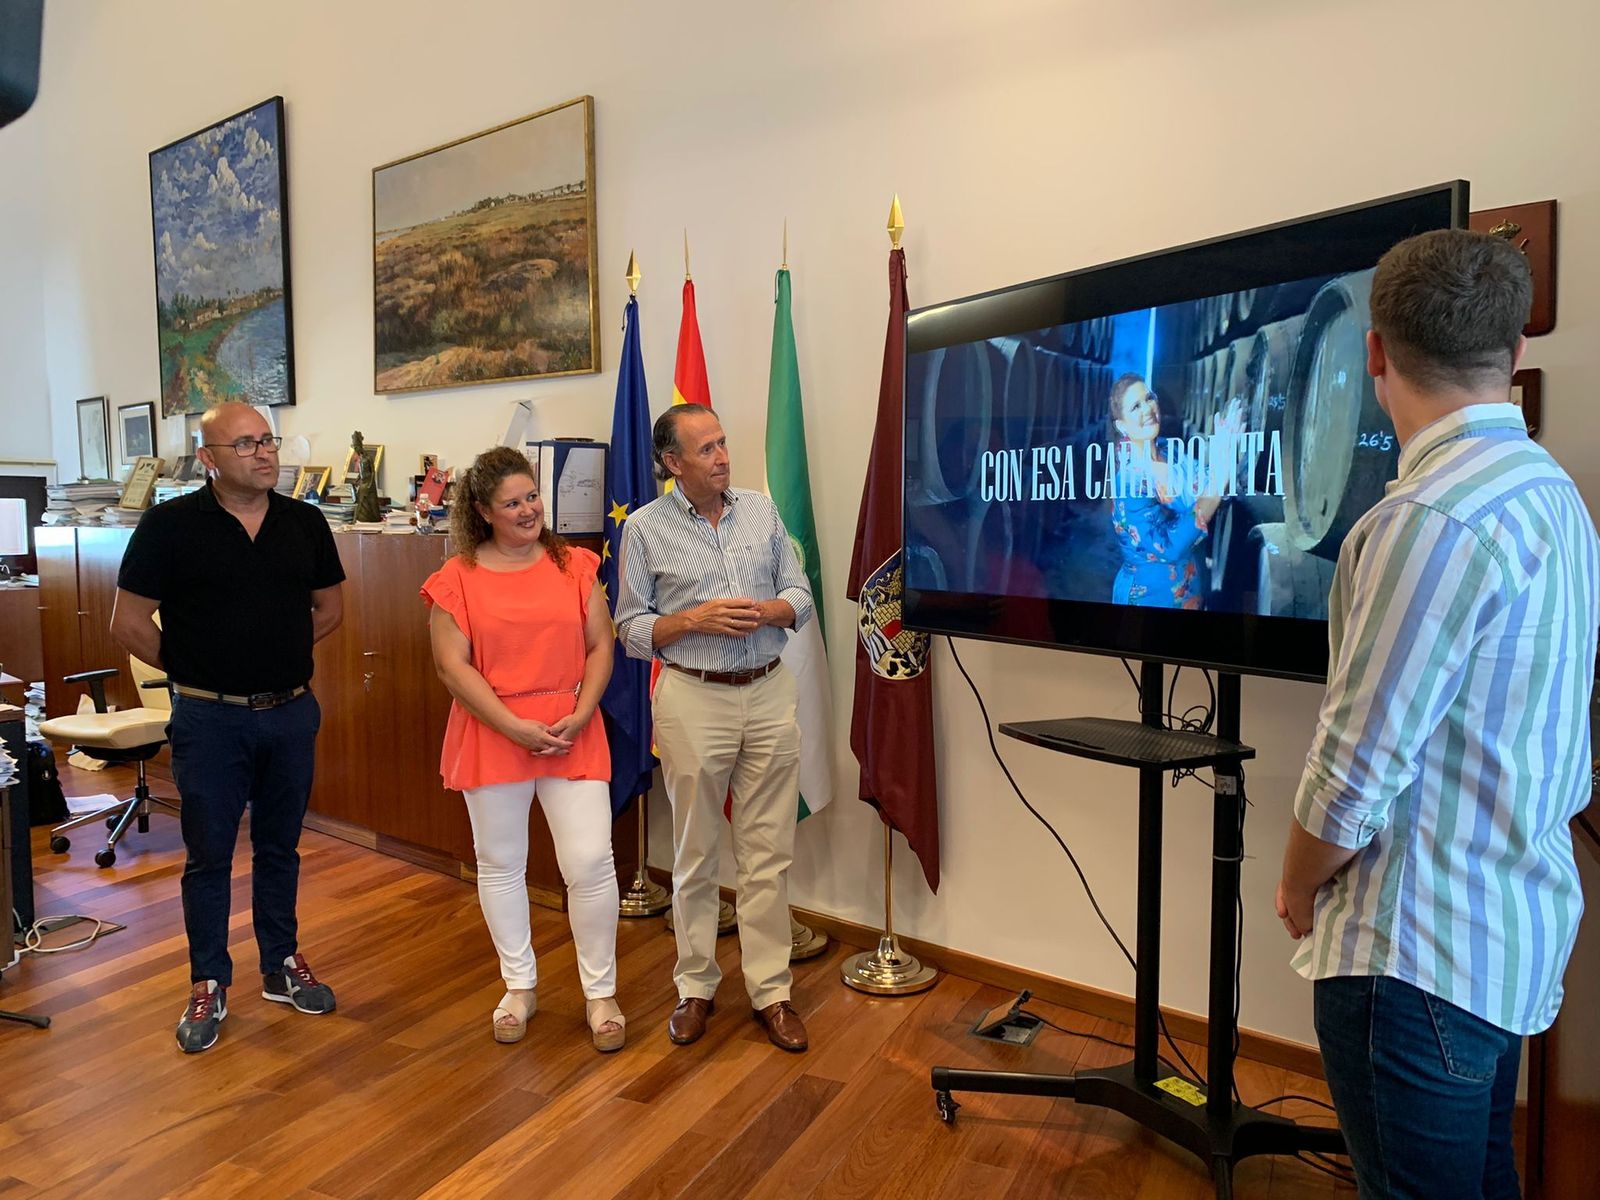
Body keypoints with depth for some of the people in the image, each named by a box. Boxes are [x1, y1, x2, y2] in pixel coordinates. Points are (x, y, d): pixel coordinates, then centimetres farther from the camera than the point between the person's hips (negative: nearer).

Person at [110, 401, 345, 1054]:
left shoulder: (305, 523, 2)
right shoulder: (170, 525, -8)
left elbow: (329, 607, 13)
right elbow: (129, 622, -3)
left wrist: (278, 656, 7)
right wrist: (191, 668, 1)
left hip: (291, 711, 3)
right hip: (209, 718, -3)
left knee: (280, 847, 16)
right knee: (209, 854, 8)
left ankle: (282, 964, 31)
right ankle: (208, 984, 24)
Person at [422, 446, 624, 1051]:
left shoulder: (574, 565, 4)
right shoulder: (458, 578, -1)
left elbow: (601, 646, 3)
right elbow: (452, 666, -7)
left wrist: (580, 715, -11)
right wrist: (515, 727, -14)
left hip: (572, 732, 0)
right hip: (492, 735, 0)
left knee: (590, 863, -3)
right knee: (500, 864, 13)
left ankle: (600, 993, 17)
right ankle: (519, 986, 34)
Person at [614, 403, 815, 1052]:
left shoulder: (761, 509, 6)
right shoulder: (645, 528, -2)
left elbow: (800, 595, 9)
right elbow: (631, 628, -1)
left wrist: (768, 612, -12)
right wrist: (697, 619, -16)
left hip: (769, 693, 2)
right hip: (693, 699, -2)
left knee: (769, 854, 7)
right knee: (695, 854, 10)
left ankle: (770, 990, 21)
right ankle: (696, 986, 28)